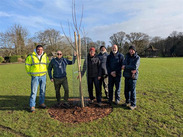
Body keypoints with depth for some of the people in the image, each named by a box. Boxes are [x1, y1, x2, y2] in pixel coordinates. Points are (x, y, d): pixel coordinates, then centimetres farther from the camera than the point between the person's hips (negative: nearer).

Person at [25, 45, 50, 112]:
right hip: (35, 76, -3)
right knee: (33, 91, -2)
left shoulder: (45, 57, 5)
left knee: (43, 90, 11)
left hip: (43, 76, 3)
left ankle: (41, 103, 27)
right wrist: (30, 73, 6)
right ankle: (32, 106, 7)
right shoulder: (31, 57, -4)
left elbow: (47, 64, 19)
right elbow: (27, 65, 6)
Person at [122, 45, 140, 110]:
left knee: (132, 90, -2)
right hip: (126, 75, 5)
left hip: (133, 76, -5)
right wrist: (131, 69, -15)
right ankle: (127, 102, 30)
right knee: (126, 90, 12)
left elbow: (135, 66, -17)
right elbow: (124, 65, -2)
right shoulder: (127, 56, 10)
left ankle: (133, 104, 12)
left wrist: (125, 67, -12)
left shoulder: (137, 57, -4)